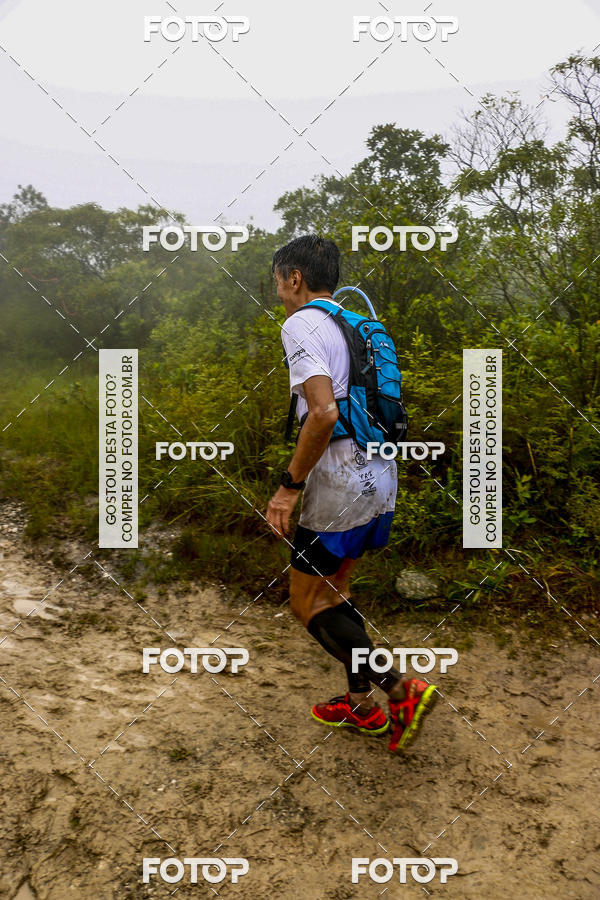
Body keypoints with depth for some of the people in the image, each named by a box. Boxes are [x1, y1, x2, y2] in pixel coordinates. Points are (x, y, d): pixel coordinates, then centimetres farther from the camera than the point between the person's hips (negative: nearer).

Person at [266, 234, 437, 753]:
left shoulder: (301, 325, -11)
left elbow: (324, 411, -25)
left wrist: (289, 486, -18)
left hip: (341, 487, -9)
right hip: (382, 479, 9)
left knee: (308, 604, 5)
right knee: (333, 591, 21)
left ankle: (404, 690, 1)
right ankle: (362, 705, 29)